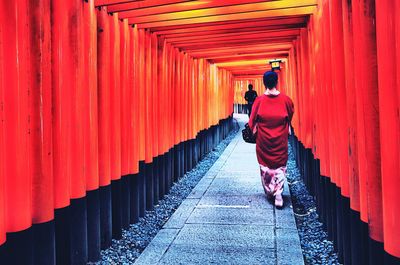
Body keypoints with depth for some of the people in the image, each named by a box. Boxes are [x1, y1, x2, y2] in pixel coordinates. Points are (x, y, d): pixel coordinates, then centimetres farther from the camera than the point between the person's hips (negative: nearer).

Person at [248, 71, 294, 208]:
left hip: (263, 139, 0)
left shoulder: (259, 100, -10)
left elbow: (252, 121, -4)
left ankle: (269, 192, 24)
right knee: (280, 165, 9)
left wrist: (253, 130, 13)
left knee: (265, 165, 16)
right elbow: (291, 116, 8)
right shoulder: (285, 99, -8)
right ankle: (278, 193, -5)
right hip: (280, 140, 0)